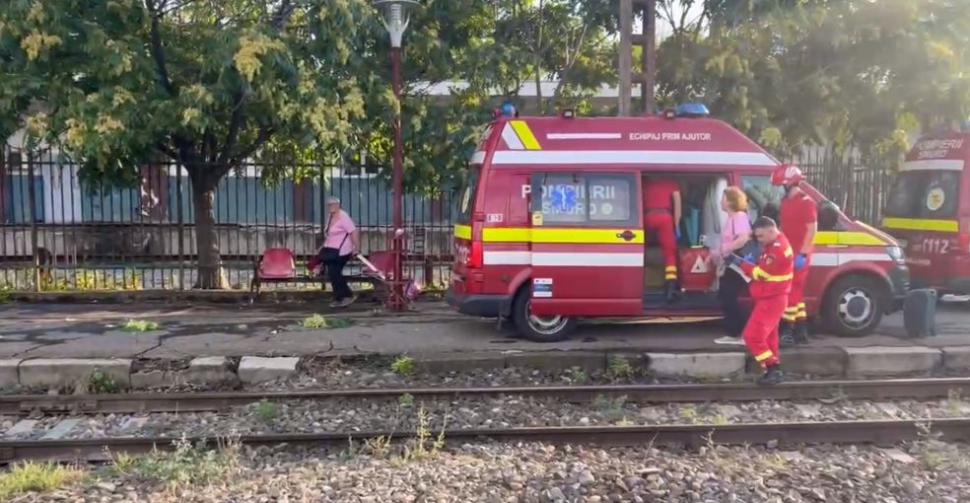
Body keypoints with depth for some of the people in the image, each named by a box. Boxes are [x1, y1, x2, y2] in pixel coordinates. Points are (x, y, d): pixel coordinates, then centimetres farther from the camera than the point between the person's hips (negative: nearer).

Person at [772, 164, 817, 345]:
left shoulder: (806, 202, -13)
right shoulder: (785, 202, 14)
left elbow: (812, 229, -17)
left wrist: (803, 253, -22)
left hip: (799, 255, -9)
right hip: (788, 254, 9)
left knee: (790, 293, -9)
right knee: (795, 293, 13)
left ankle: (788, 332, -6)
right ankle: (801, 332, 20)